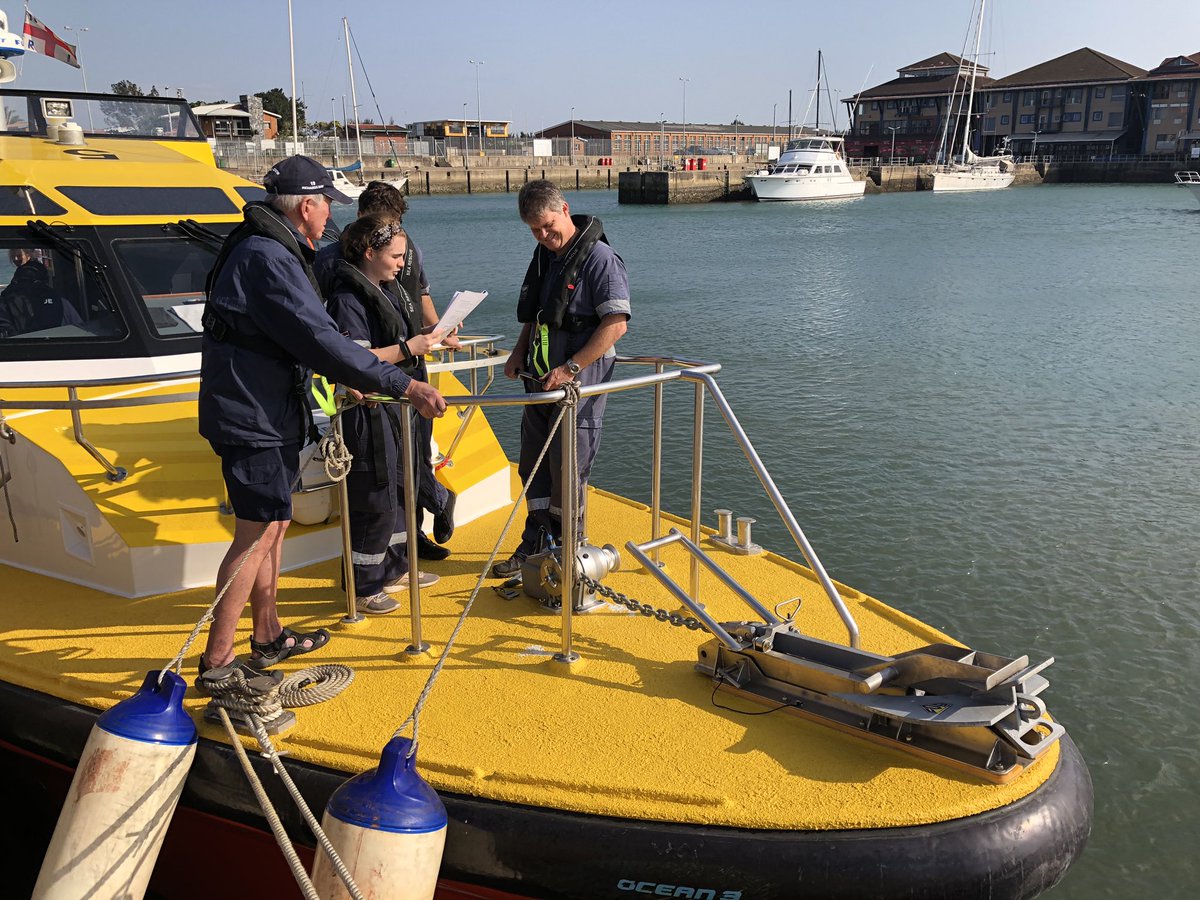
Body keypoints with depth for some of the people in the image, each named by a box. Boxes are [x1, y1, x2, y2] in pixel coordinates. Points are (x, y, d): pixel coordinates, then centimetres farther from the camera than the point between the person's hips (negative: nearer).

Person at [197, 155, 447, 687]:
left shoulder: (268, 249, 15)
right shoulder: (268, 259, -20)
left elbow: (299, 335, 25)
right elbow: (320, 339, -27)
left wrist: (346, 378, 26)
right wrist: (404, 385, -27)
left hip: (267, 410, 11)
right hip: (252, 417, -11)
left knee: (272, 527, 17)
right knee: (257, 533, -6)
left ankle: (269, 636, 30)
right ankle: (217, 659, 3)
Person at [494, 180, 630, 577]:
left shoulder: (599, 258, -14)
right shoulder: (544, 255, 12)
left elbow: (616, 323, -20)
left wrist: (571, 368, -23)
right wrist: (519, 352, 10)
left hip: (579, 384, -8)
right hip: (540, 380, 8)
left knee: (567, 470, -1)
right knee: (533, 465, 13)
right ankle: (536, 543, 26)